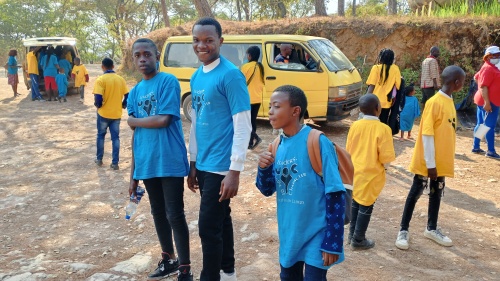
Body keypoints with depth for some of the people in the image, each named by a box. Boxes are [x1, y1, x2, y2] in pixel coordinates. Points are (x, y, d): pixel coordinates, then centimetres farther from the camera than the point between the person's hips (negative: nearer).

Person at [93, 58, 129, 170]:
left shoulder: (101, 79, -12)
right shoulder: (121, 79, 1)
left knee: (101, 136, 16)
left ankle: (99, 159, 25)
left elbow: (98, 98, -19)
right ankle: (115, 163, 6)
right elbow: (127, 96, 1)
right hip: (117, 114, 3)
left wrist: (98, 105, 2)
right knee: (115, 138, 7)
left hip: (104, 113, -2)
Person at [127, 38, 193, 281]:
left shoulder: (168, 81, -7)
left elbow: (163, 120, -18)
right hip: (146, 164, 7)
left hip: (170, 162, -6)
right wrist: (133, 173, 13)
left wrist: (133, 120, -1)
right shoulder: (135, 92, 12)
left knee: (175, 216, 0)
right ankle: (168, 259, 36)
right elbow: (136, 133, 14)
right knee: (158, 213, 18)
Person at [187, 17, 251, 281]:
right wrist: (193, 163, 15)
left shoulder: (231, 75, -14)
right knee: (220, 220, 19)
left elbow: (243, 127, -17)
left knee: (208, 226, -3)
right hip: (203, 164, 8)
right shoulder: (196, 77, 10)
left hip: (221, 165, -8)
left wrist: (234, 171, -19)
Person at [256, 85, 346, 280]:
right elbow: (268, 190, 7)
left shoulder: (317, 142, -19)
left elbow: (335, 194, -17)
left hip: (315, 234, -6)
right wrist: (264, 168, -14)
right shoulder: (278, 145, 1)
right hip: (288, 233, 7)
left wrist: (332, 242, -16)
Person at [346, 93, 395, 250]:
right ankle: (358, 240, 17)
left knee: (356, 202, 20)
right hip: (371, 174, -5)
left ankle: (352, 234, 32)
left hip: (355, 171, 5)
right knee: (366, 206, 7)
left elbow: (348, 150, 5)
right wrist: (383, 166, 3)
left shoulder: (355, 126, -4)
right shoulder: (383, 128, -18)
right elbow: (386, 157, -18)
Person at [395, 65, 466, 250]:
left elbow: (447, 132, 13)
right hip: (427, 161, -8)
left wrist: (440, 161, 14)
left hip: (442, 160, 8)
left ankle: (432, 229, 30)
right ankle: (404, 230, 13)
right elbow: (427, 134, -20)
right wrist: (430, 163, -19)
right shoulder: (434, 102, -19)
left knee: (437, 193, 16)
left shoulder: (449, 102, 8)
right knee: (416, 192, 2)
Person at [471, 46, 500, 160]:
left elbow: (476, 77, 27)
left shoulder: (490, 68, 15)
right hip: (489, 102, -11)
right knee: (490, 126, -7)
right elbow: (483, 86, -23)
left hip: (483, 101, 11)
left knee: (480, 124, 14)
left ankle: (476, 147, 21)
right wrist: (487, 102, -28)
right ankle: (491, 151, -3)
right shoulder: (488, 68, -16)